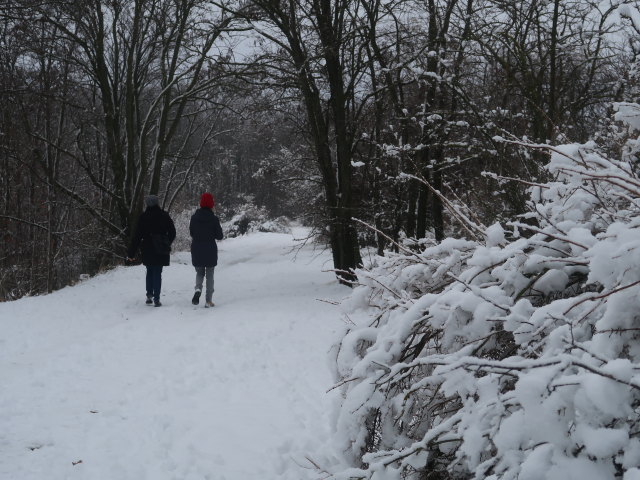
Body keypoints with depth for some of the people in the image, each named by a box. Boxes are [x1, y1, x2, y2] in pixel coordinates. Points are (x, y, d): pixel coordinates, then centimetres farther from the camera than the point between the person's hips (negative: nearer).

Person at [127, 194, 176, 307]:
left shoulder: (143, 217, -4)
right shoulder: (164, 216, -2)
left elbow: (137, 235, -4)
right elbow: (172, 232, 3)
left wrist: (132, 253, 0)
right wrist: (167, 244, 20)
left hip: (148, 249, 0)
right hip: (161, 251, 0)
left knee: (150, 271, 16)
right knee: (157, 273, 3)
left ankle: (149, 295, 10)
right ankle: (156, 299, -2)